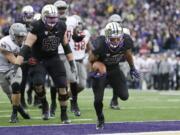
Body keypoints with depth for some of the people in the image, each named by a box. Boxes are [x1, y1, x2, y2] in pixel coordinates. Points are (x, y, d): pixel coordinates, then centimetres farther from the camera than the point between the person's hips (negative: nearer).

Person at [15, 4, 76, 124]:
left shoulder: (61, 26, -6)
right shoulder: (37, 28, -20)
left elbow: (66, 45, 7)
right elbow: (26, 47, -23)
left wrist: (72, 62, 6)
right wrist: (17, 64, -31)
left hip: (54, 59, 3)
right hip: (39, 60, -3)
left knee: (62, 85, -7)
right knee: (38, 82, -26)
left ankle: (64, 114, 6)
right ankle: (44, 104, 3)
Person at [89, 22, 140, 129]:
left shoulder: (126, 41, -22)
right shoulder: (100, 45, -33)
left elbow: (128, 54, 2)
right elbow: (91, 59, -15)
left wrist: (132, 68, 11)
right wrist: (95, 71, -30)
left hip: (115, 69, 3)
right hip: (101, 72, -3)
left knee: (124, 96, -5)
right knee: (98, 99, -6)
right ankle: (100, 120, 24)